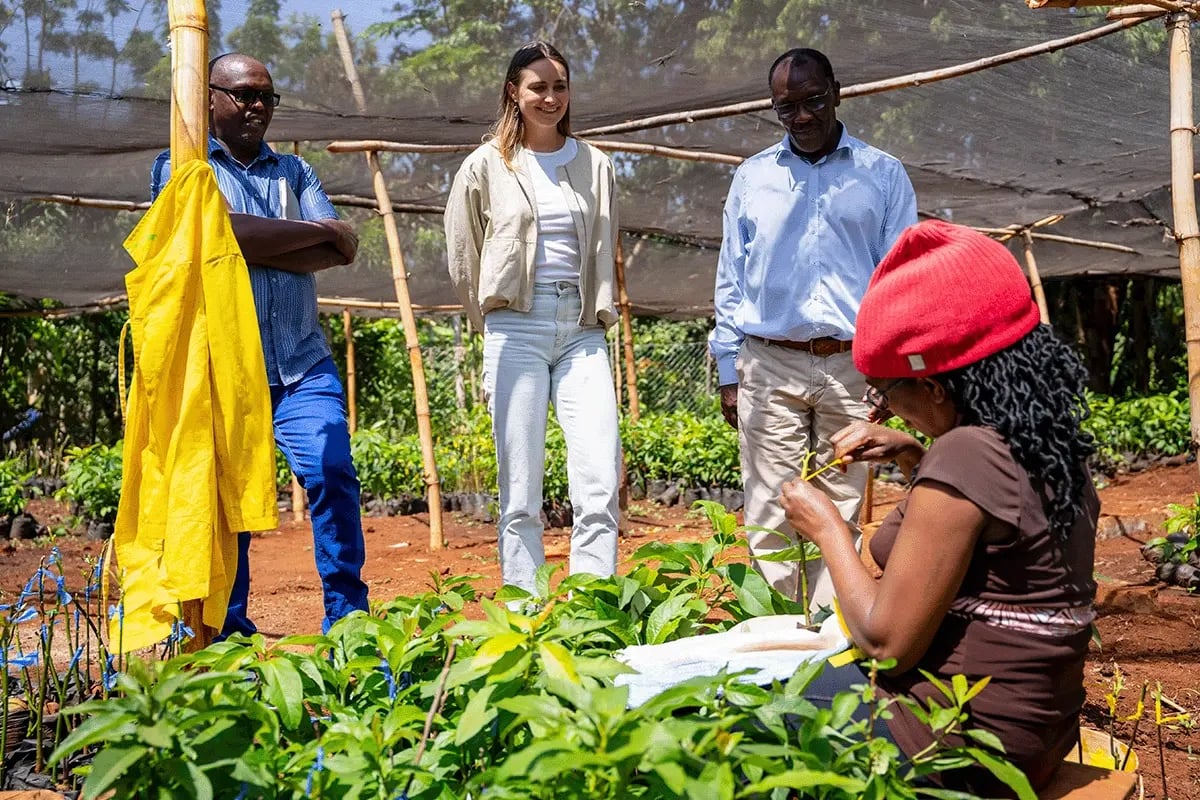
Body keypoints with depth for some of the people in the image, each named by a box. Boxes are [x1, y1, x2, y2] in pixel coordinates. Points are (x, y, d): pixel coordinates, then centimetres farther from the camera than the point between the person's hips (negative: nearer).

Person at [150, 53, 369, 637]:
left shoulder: (294, 171, 18)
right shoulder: (181, 166, 7)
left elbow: (342, 251, 2)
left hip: (302, 364, 2)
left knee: (333, 474, -12)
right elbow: (219, 231, -14)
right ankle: (227, 635, 15)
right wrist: (316, 230, -5)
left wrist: (255, 247, -9)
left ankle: (348, 619, -3)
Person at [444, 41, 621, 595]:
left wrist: (599, 313, 13)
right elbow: (463, 262, 13)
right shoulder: (486, 166, 5)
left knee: (600, 486, -8)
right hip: (515, 330, -2)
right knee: (521, 495, -1)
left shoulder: (594, 165, 12)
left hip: (581, 330, 2)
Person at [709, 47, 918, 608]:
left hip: (852, 366, -1)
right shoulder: (752, 176, 13)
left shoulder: (882, 174, 8)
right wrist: (728, 369, 6)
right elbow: (730, 279, 13)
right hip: (769, 365, 1)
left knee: (839, 514, 1)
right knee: (770, 517, -1)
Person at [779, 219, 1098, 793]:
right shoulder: (1047, 441, 3)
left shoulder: (964, 455, -24)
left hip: (958, 745, -9)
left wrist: (827, 528, -8)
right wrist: (911, 455, 12)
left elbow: (887, 643, -22)